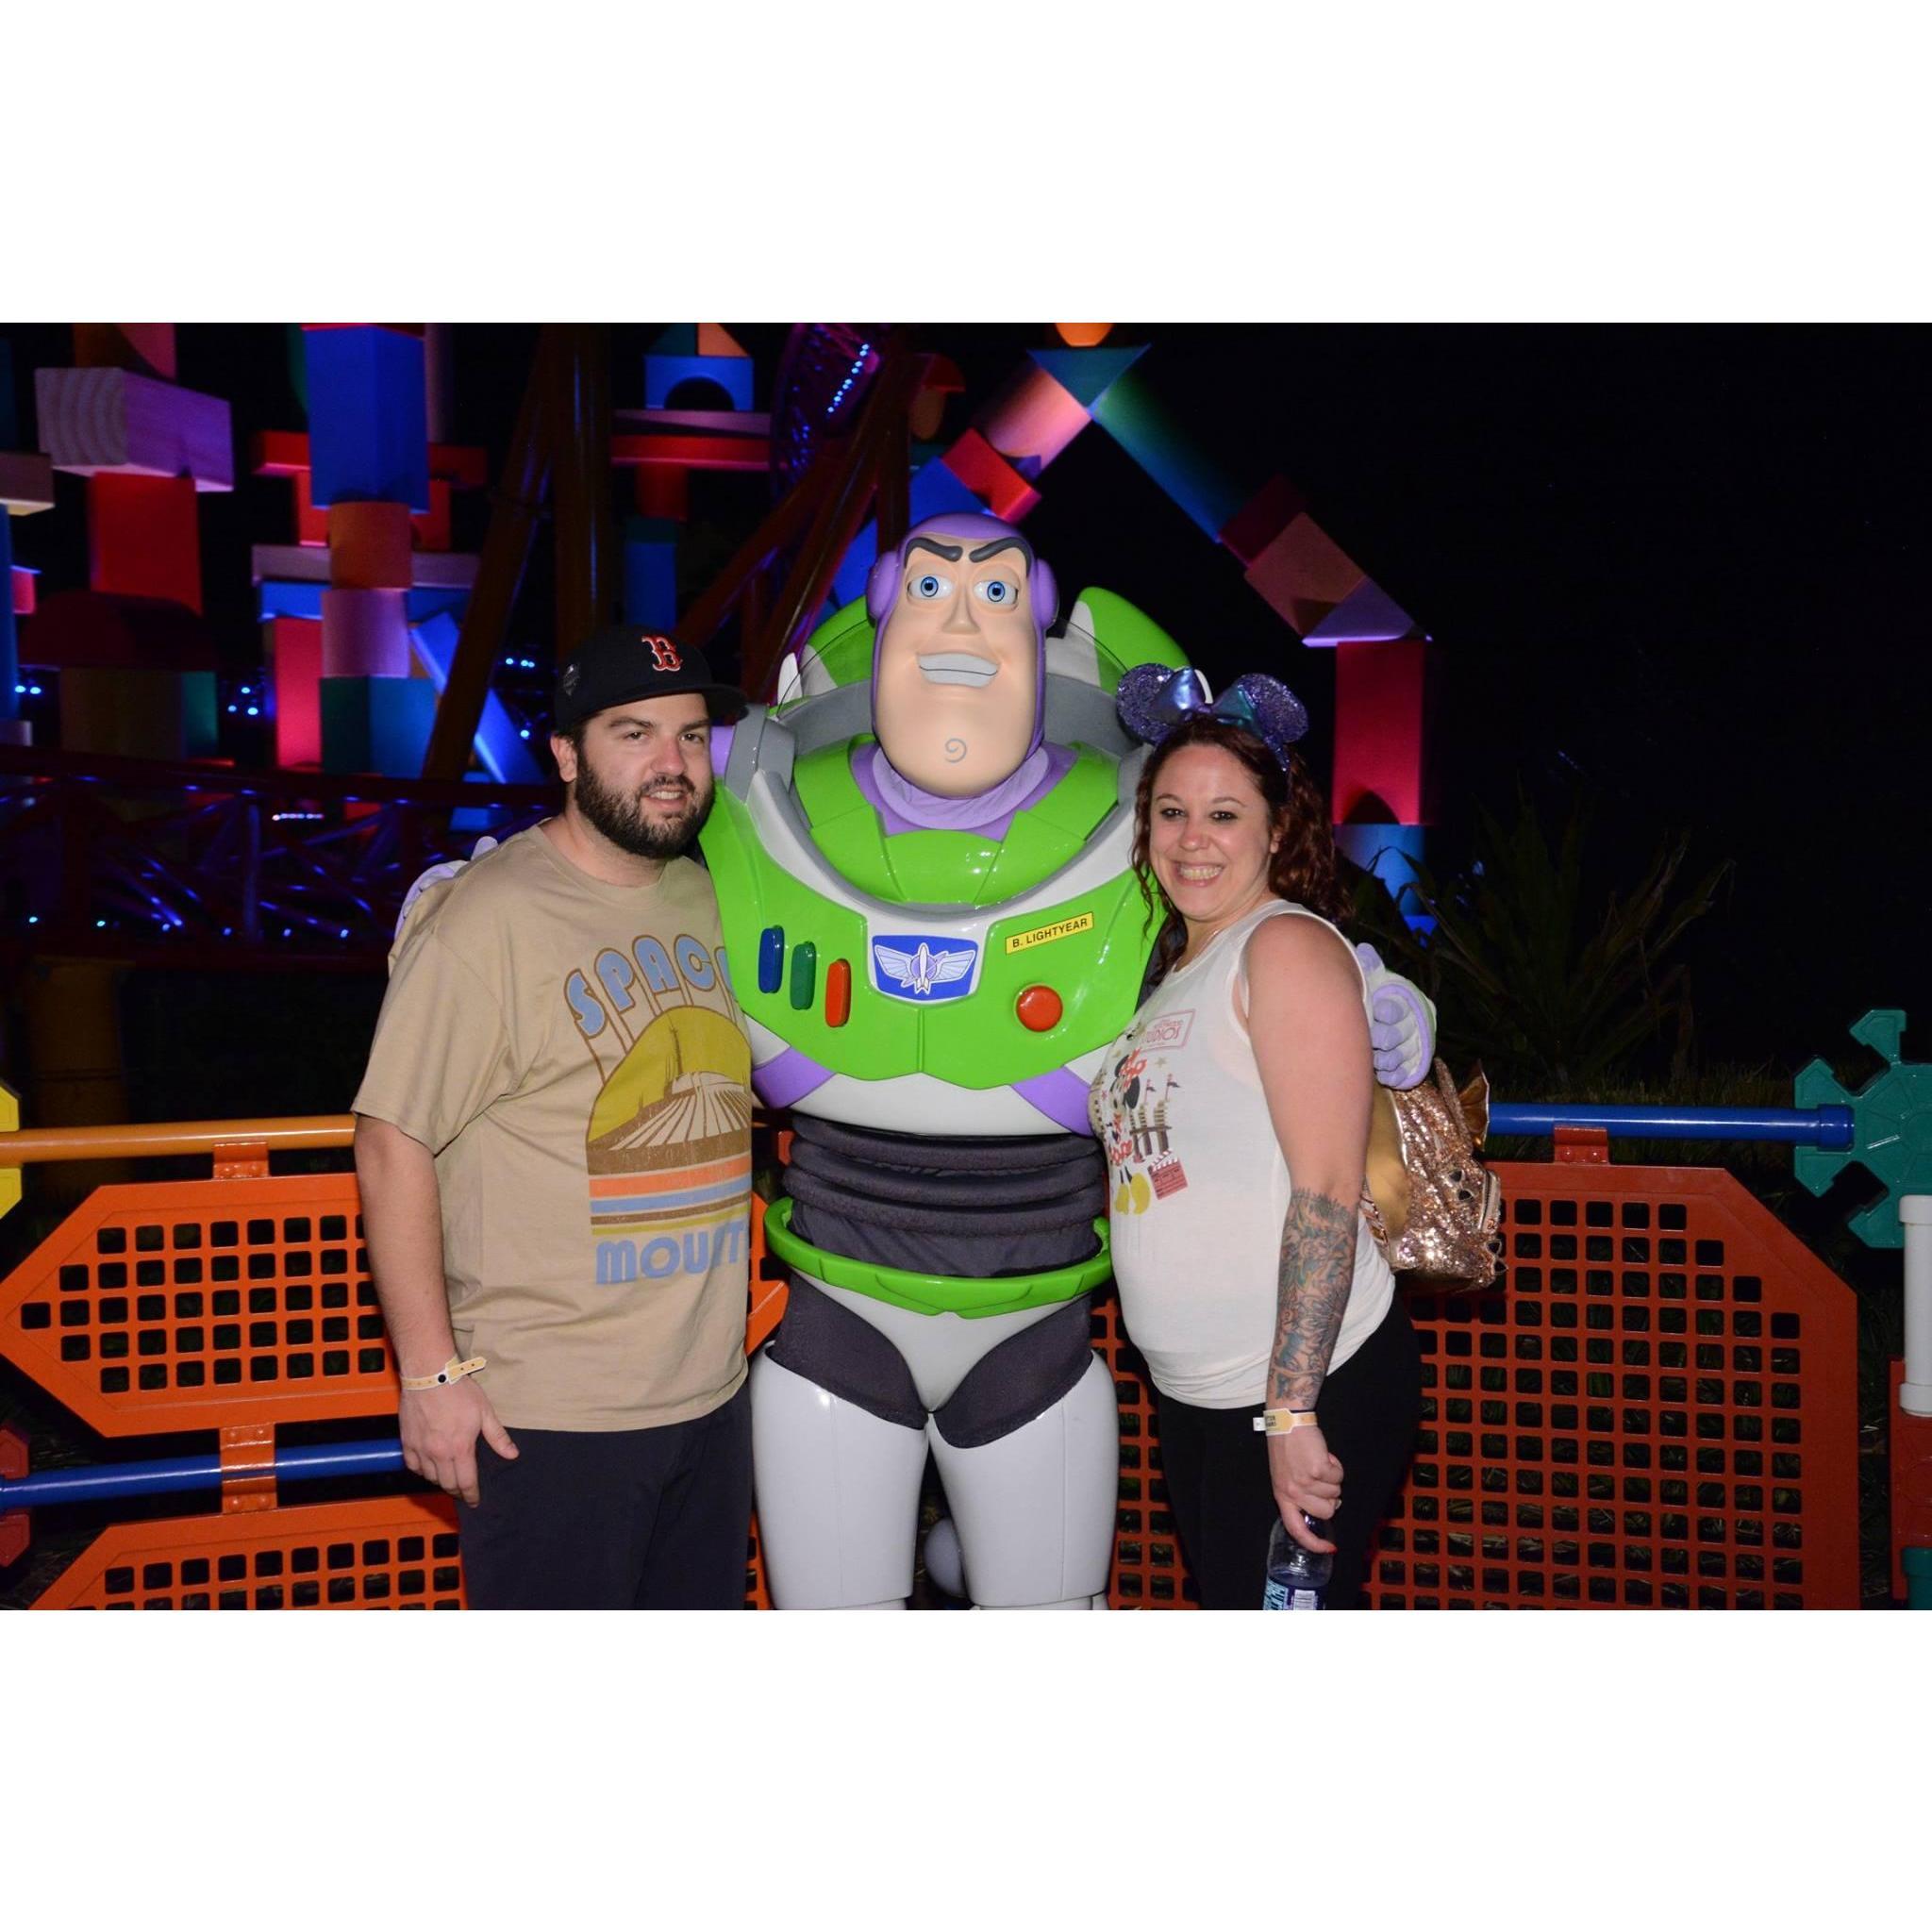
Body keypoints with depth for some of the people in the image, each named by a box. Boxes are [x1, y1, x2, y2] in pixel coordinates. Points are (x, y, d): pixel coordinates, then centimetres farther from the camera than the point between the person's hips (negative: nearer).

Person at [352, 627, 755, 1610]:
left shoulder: (708, 899, 8)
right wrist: (432, 1371, -16)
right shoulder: (485, 919, -14)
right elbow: (393, 1148, -14)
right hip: (550, 1417, -7)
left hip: (713, 1390, 7)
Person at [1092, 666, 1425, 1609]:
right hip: (1193, 1391, 9)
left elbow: (1327, 1193, -19)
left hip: (1309, 1389, -8)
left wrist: (1292, 1411, -22)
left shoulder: (1288, 946, -12)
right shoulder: (1172, 967, 13)